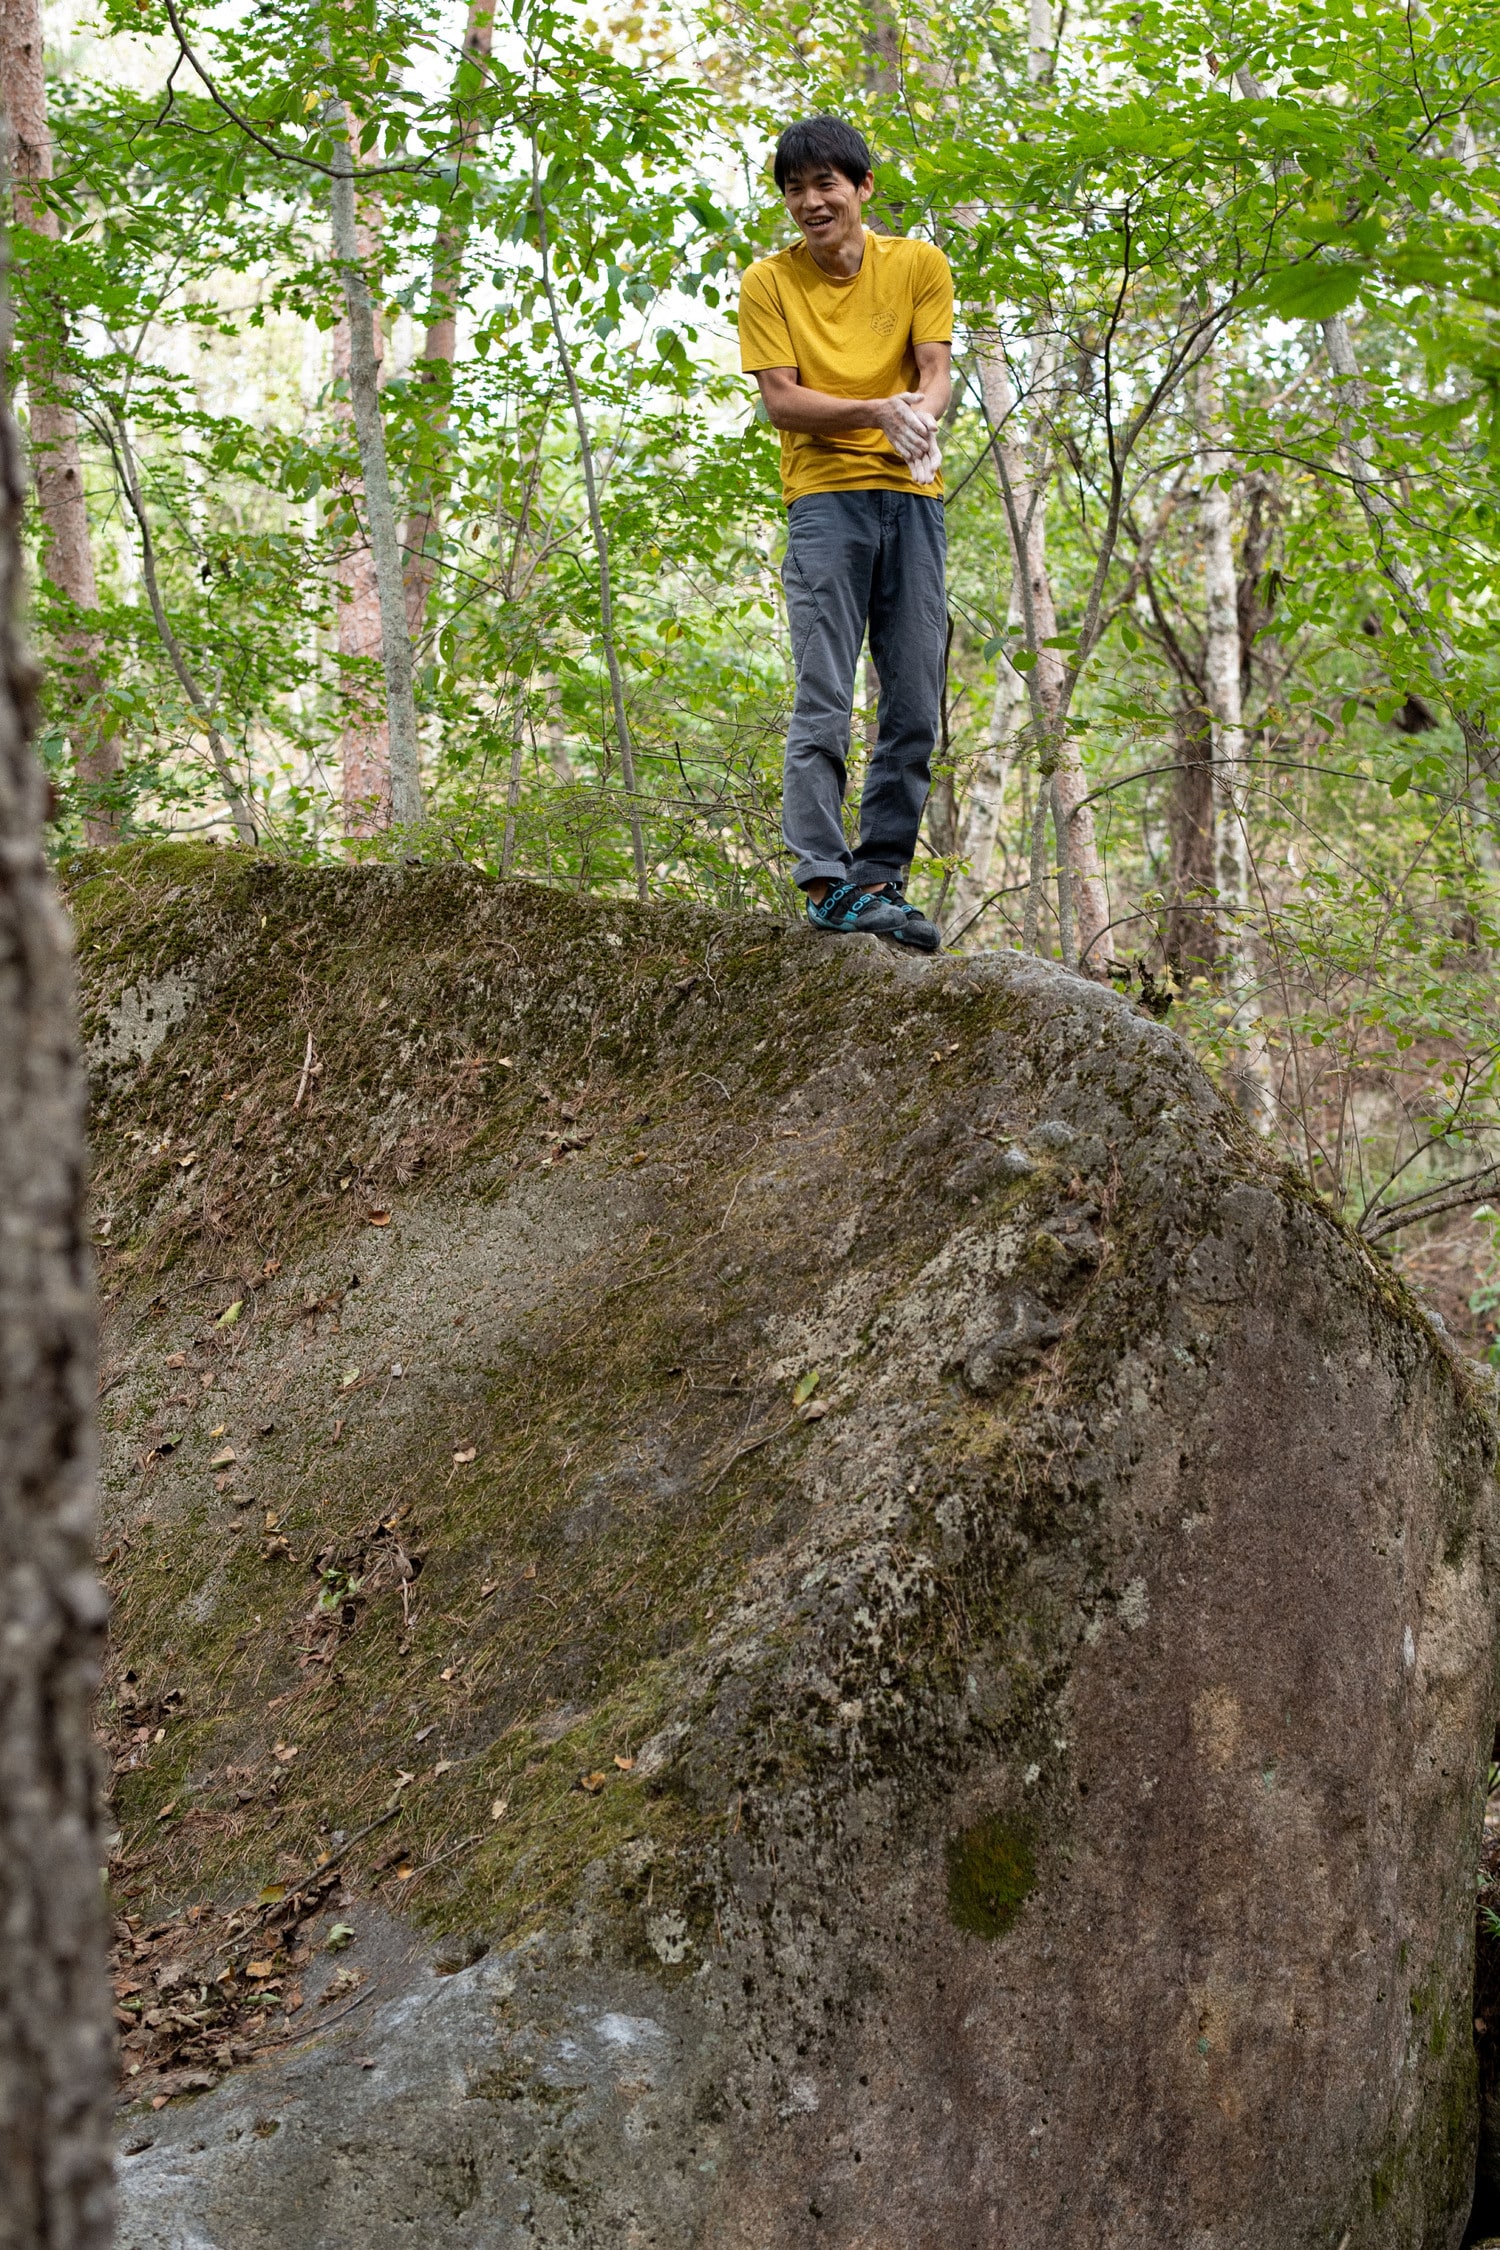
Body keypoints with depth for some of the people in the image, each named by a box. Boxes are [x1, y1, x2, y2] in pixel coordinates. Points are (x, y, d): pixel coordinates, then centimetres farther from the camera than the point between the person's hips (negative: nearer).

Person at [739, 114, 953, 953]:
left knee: (915, 707, 1)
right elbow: (781, 398, -4)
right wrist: (877, 411, -20)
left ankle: (880, 878, 7)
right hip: (824, 497, -3)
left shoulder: (920, 264, 8)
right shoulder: (769, 282, 4)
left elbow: (935, 371, 0)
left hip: (913, 497, 3)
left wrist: (922, 415, -24)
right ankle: (827, 882, -11)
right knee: (824, 702, -10)